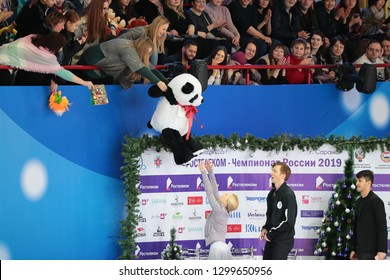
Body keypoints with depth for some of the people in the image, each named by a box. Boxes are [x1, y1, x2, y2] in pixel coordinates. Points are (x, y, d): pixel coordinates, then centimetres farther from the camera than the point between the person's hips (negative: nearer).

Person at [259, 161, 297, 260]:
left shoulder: (288, 194, -18)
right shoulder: (272, 193, 9)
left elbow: (289, 221, -23)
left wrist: (270, 234, -15)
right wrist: (265, 229, 1)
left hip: (283, 240, -9)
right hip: (271, 239, 9)